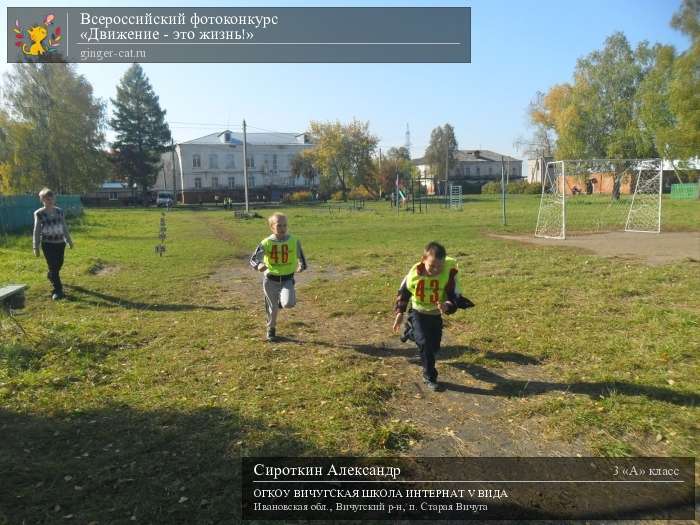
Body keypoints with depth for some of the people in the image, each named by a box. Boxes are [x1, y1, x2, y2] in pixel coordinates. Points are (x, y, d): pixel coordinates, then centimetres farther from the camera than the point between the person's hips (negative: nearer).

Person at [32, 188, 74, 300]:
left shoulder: (59, 211, 3)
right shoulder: (39, 213, -8)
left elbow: (64, 227, 12)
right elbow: (36, 231, -5)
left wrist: (69, 240, 15)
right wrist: (36, 247, -5)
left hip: (60, 242, 4)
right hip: (47, 243, -4)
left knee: (59, 264, 16)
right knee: (53, 266, -5)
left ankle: (51, 276, 49)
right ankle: (58, 290, 0)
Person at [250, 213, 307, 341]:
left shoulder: (294, 241, -5)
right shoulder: (266, 243, -9)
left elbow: (301, 257, 10)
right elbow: (253, 258, -8)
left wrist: (301, 266, -10)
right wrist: (258, 265, -30)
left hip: (287, 279, 0)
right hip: (270, 280, 0)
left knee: (289, 303, -23)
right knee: (272, 308, 10)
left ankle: (282, 300, 14)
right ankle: (271, 329, 38)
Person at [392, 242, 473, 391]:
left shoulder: (449, 273, -27)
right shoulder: (414, 273, -22)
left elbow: (455, 297, -25)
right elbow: (403, 291, -4)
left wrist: (447, 306, -46)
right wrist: (399, 312, -5)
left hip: (436, 315, 2)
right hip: (418, 313, -2)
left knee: (434, 346, 17)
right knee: (424, 343, -17)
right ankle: (429, 377, 0)